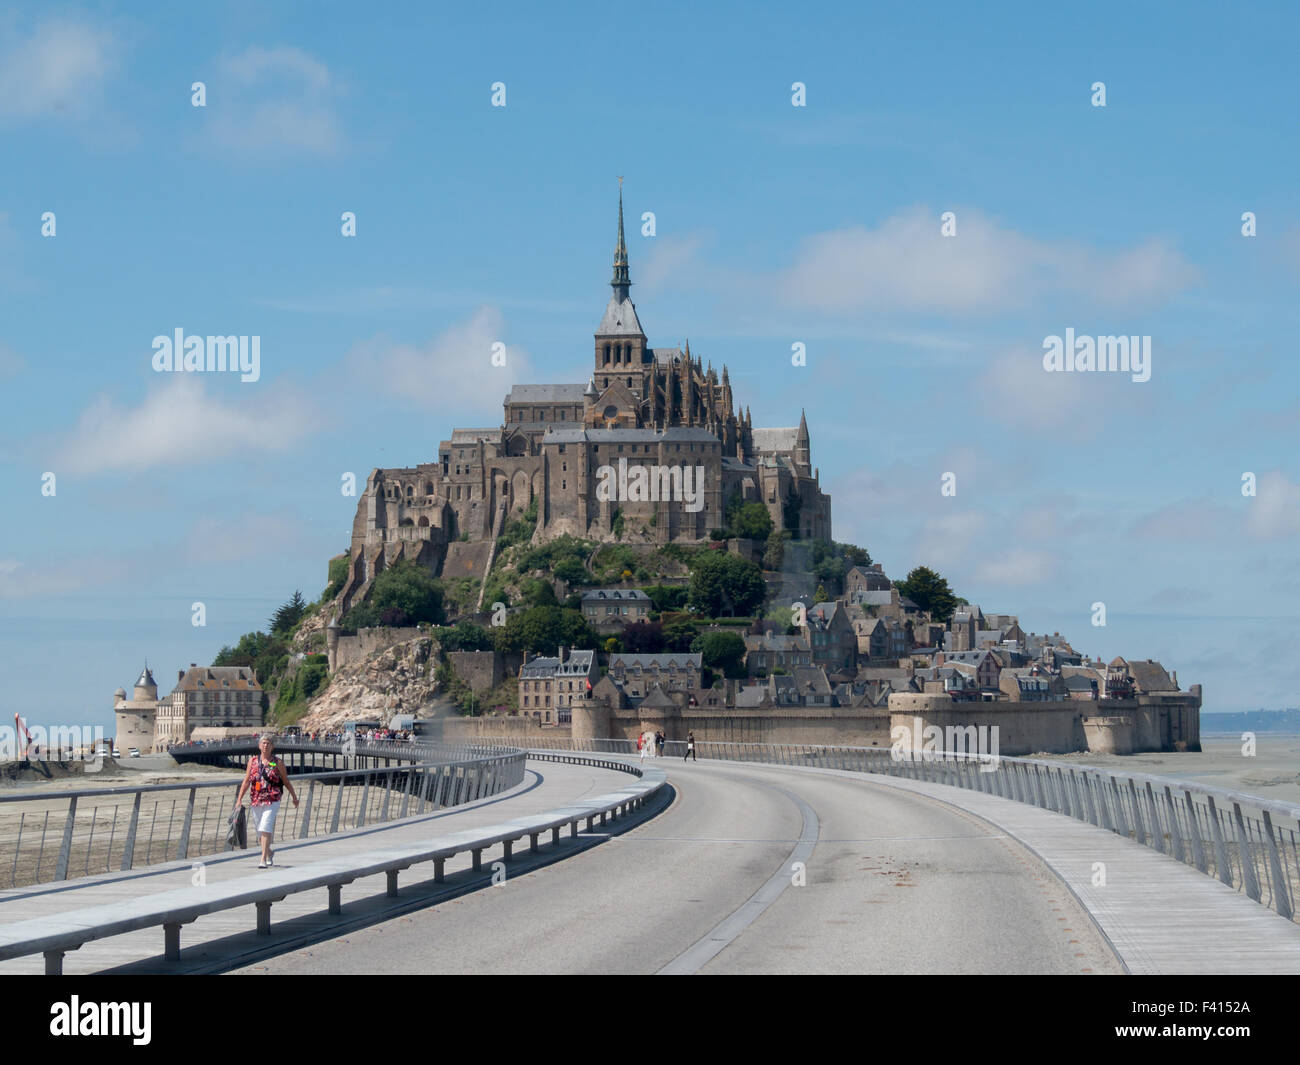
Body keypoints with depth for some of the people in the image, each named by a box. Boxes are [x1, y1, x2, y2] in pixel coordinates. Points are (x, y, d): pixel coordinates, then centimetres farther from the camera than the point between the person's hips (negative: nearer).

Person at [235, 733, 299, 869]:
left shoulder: (277, 763, 2)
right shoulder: (253, 761, 8)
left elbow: (286, 781, 12)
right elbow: (246, 781, 9)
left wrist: (294, 797, 19)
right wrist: (239, 799, 3)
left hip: (272, 801, -3)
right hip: (256, 801, 3)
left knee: (265, 829, -17)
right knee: (260, 832, 11)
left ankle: (264, 860, -18)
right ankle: (269, 853, 37)